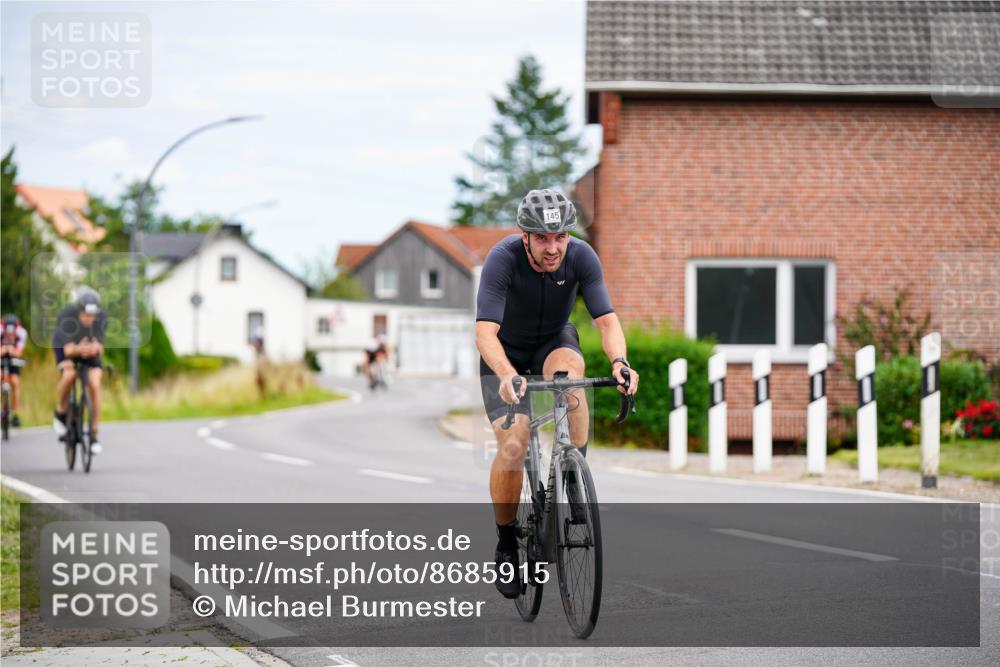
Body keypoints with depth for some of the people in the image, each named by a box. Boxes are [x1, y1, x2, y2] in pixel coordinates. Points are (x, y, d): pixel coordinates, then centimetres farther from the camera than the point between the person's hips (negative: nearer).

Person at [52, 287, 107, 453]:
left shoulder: (102, 317, -29)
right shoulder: (67, 315, -36)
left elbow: (100, 350, -30)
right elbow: (68, 349, -39)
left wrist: (96, 349, -53)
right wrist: (78, 349, -61)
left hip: (90, 348, 2)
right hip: (65, 346, -2)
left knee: (95, 385, -16)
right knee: (69, 375, -31)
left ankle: (94, 435, -4)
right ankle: (60, 414, -4)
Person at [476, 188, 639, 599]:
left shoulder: (582, 257, -23)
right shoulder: (503, 259, -31)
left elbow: (607, 320, -26)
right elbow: (485, 333, -38)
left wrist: (619, 360, -47)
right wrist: (507, 376, -57)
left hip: (555, 341, 2)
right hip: (506, 352, -2)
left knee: (568, 371, -36)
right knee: (512, 447, -19)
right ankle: (506, 544, 2)